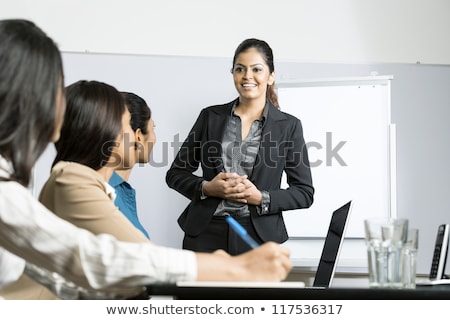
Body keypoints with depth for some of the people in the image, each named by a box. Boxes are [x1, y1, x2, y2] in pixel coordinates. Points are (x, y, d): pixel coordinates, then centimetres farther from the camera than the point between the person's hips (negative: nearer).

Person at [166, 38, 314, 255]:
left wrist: (261, 198, -12)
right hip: (206, 232, 1)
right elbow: (175, 174, 10)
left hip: (257, 236, -1)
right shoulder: (210, 117, 7)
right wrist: (207, 188, -9)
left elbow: (304, 192, 3)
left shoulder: (288, 125, 3)